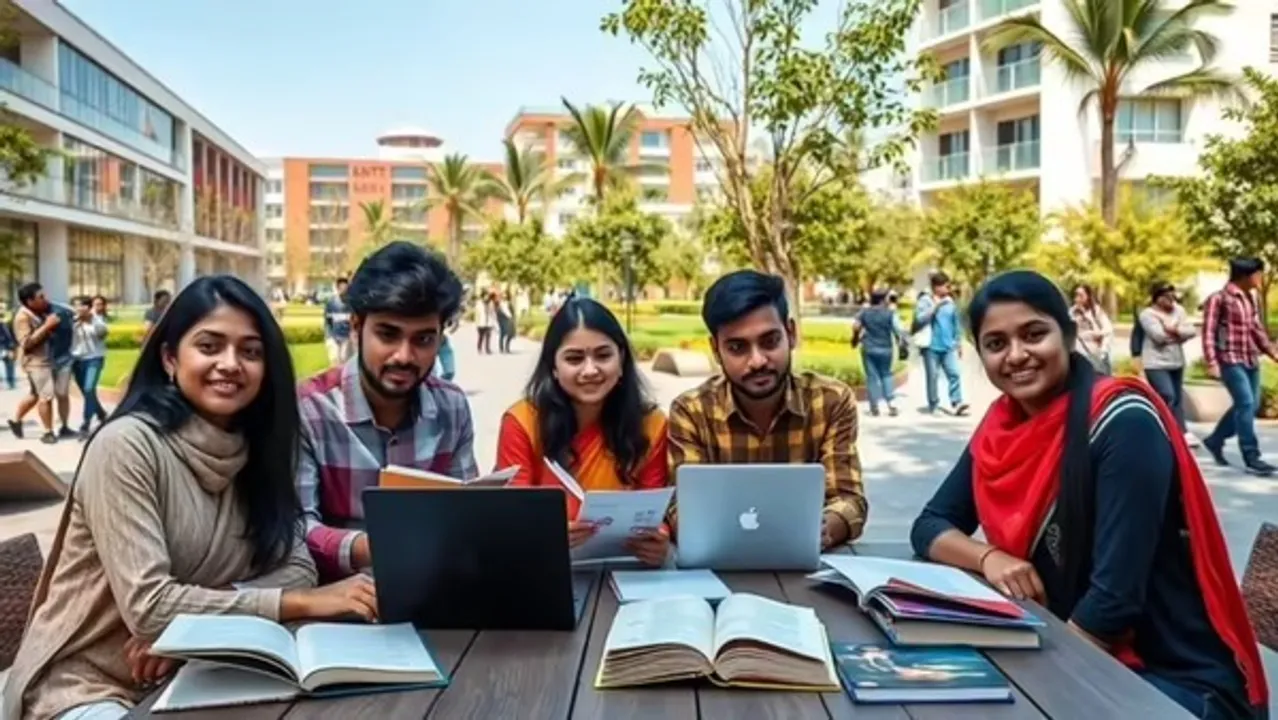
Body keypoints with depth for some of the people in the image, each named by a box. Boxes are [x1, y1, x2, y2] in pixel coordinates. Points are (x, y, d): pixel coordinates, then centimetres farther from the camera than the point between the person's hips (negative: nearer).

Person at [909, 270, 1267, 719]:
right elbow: (930, 525, 5)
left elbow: (1115, 596, -23)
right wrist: (988, 557, -14)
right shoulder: (1002, 427, 1)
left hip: (1178, 679, -6)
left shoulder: (1122, 422, -19)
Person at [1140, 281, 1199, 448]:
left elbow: (1192, 331, -1)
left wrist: (1174, 330, -18)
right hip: (1156, 363, -7)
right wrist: (1178, 334, -6)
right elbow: (1159, 335, -22)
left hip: (1176, 362, 7)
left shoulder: (1178, 310, 9)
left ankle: (1180, 433, 15)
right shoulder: (1148, 314, -10)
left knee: (1177, 398, 10)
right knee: (1167, 397, -15)